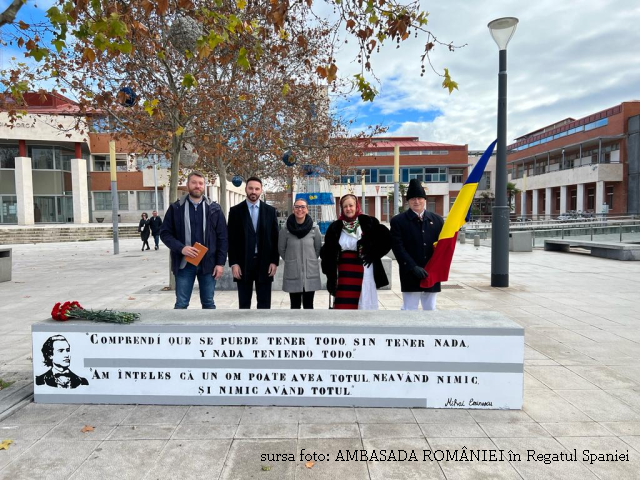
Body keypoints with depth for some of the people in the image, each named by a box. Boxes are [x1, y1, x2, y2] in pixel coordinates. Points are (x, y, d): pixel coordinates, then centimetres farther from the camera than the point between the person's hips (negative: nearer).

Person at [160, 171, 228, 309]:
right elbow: (165, 233, 2)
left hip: (208, 263, 1)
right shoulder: (176, 208, 2)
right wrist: (181, 248, -15)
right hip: (184, 264, 0)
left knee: (208, 303, 10)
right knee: (181, 304, 5)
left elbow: (222, 237, 2)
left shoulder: (214, 208, 3)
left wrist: (220, 262, -4)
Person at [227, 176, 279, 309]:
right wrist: (234, 263, -7)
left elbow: (275, 238, 5)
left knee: (264, 303, 6)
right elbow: (232, 239, 0)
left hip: (264, 263, 1)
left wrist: (274, 261, -2)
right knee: (244, 304, 8)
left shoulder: (270, 211, 5)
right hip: (243, 263, -1)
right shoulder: (235, 211, 2)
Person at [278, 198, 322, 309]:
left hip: (310, 274, 1)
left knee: (308, 306, 9)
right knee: (295, 306, 9)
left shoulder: (314, 229, -4)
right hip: (292, 275, -1)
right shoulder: (285, 230, -7)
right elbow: (281, 249, 7)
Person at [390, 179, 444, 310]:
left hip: (431, 274, 3)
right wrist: (413, 267, -19)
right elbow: (398, 247, -10)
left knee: (430, 309, 13)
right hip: (410, 275, -3)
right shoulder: (398, 221, -3)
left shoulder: (437, 220, 7)